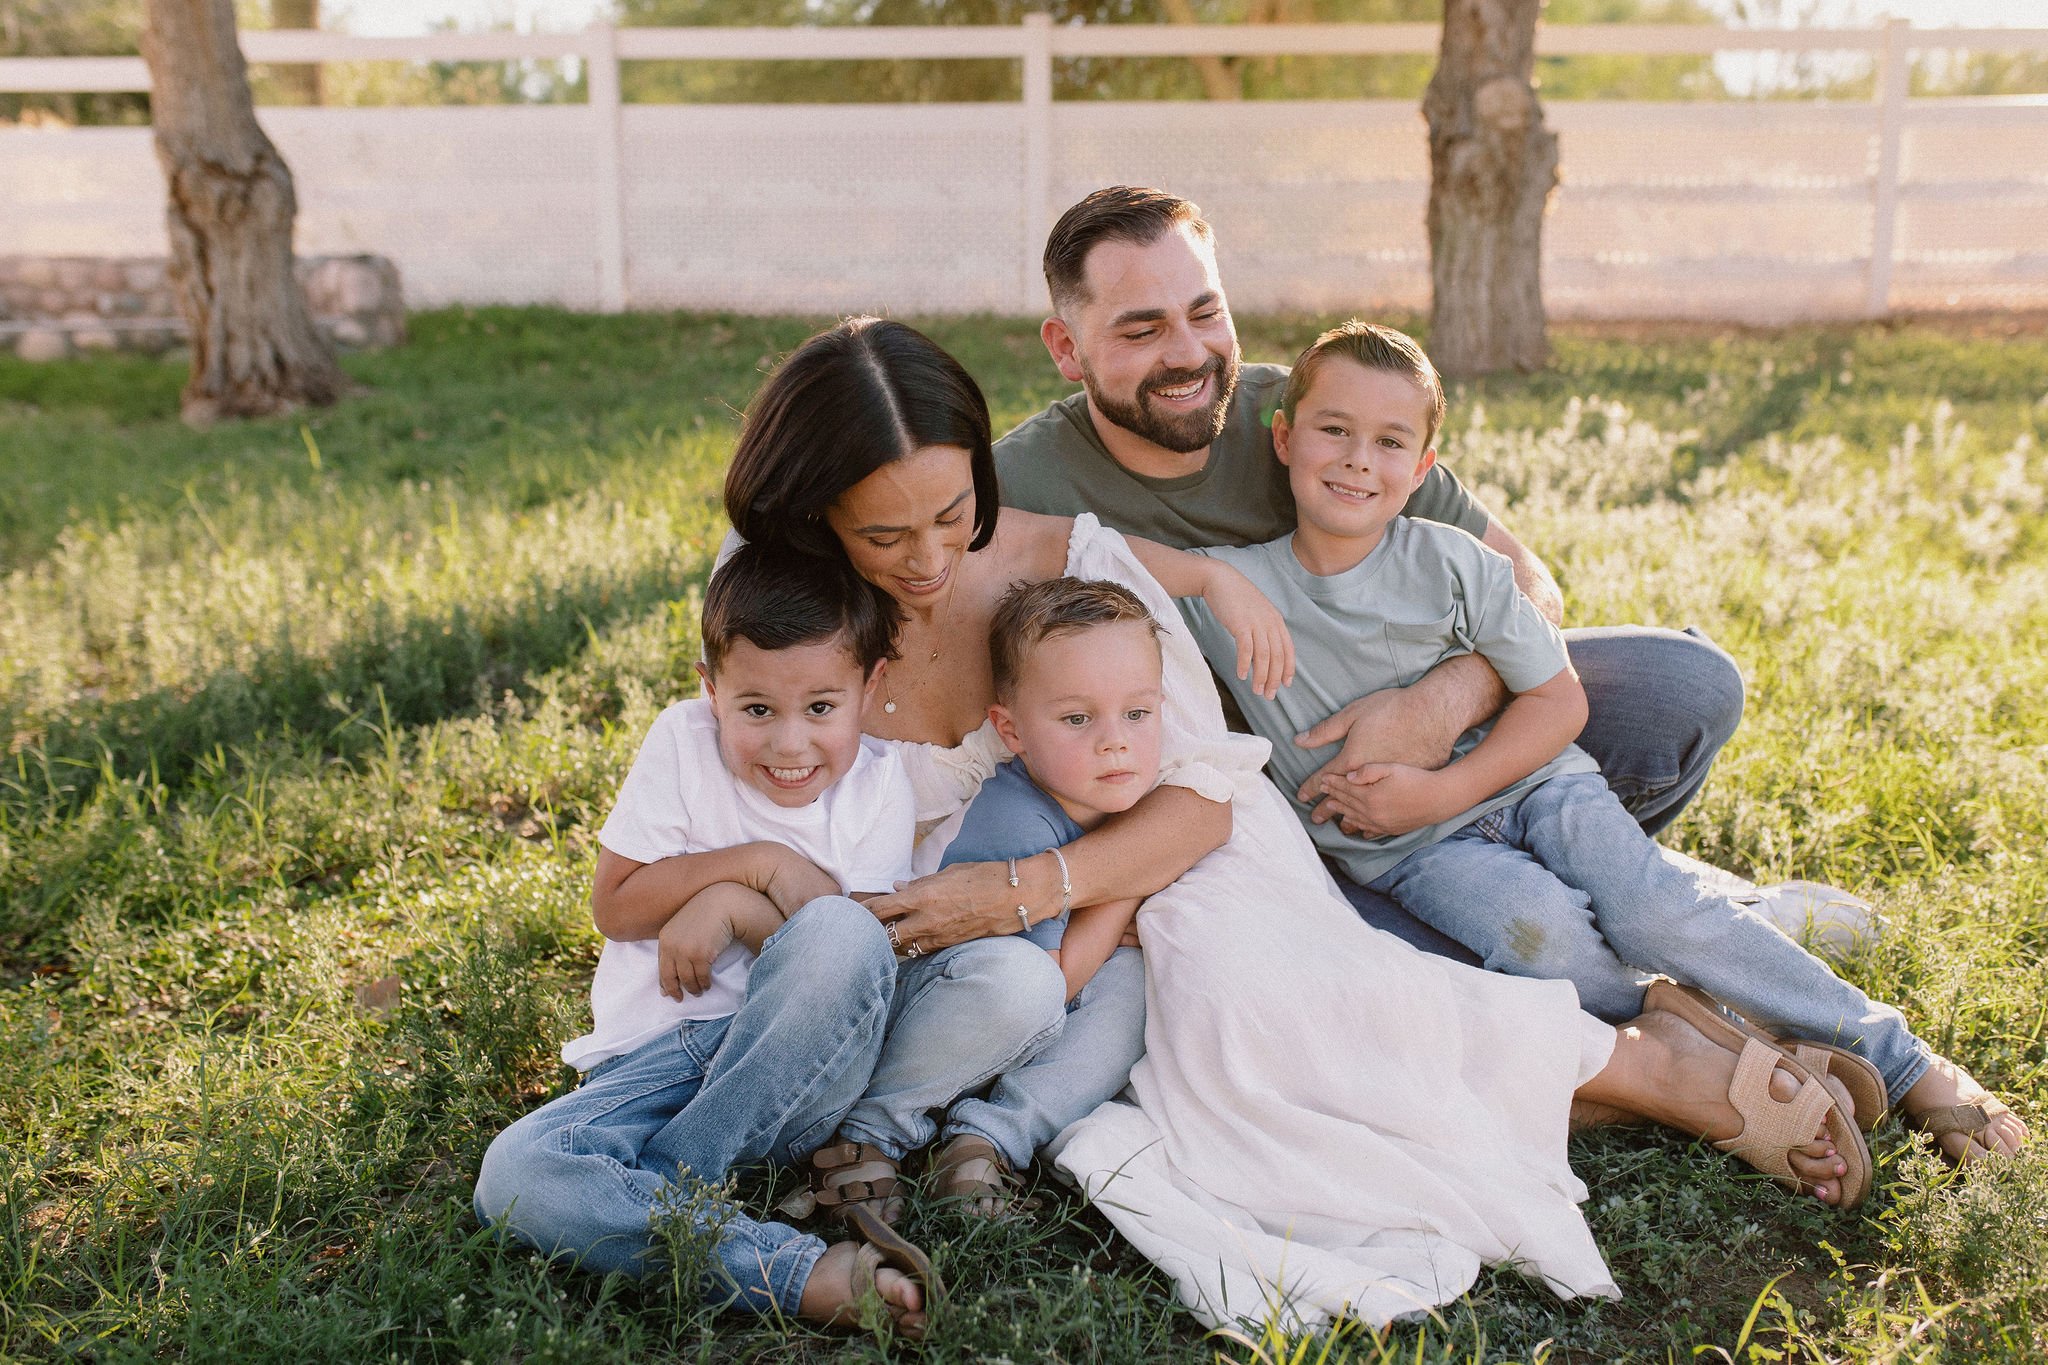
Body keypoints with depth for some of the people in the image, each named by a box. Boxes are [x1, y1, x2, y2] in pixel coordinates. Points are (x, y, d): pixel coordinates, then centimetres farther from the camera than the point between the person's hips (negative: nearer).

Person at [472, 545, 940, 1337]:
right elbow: (614, 907, -4)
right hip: (652, 1056, 1)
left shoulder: (878, 785, -2)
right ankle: (801, 1273, -33)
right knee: (513, 1178, -27)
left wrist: (733, 905, -19)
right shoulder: (681, 744, -2)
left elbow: (860, 967, -6)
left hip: (795, 1067, 0)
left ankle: (665, 1184, -22)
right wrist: (758, 863, -14)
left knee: (842, 938, -34)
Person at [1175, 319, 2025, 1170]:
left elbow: (1559, 700, -2)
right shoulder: (1223, 589, -9)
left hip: (1525, 777, 1)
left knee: (1652, 912, -21)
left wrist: (1444, 790, -14)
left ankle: (1898, 1056, -7)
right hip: (1406, 845, -1)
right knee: (1539, 931, -31)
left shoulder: (1449, 562, -6)